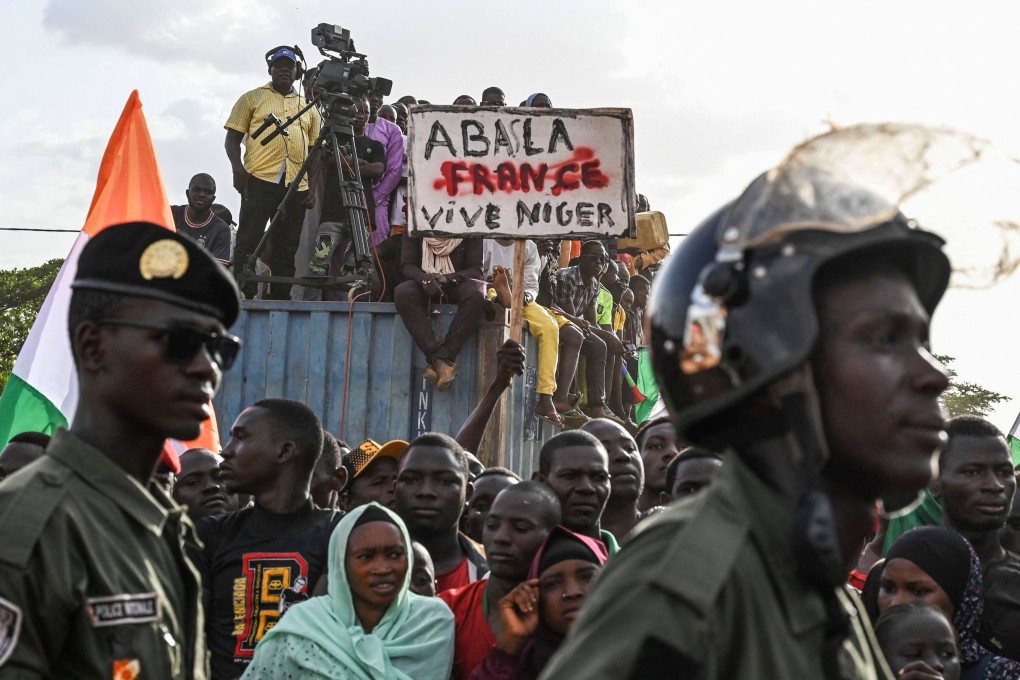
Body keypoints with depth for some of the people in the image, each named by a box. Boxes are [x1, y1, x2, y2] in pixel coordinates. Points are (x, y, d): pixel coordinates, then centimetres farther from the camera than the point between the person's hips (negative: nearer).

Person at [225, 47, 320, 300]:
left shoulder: (308, 108, 22)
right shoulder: (252, 98, 13)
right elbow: (233, 138, 8)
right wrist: (238, 168, -10)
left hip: (297, 184, 3)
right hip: (260, 179, -3)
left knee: (286, 246, 3)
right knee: (249, 239, -8)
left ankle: (281, 296, 5)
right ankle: (242, 294, -9)